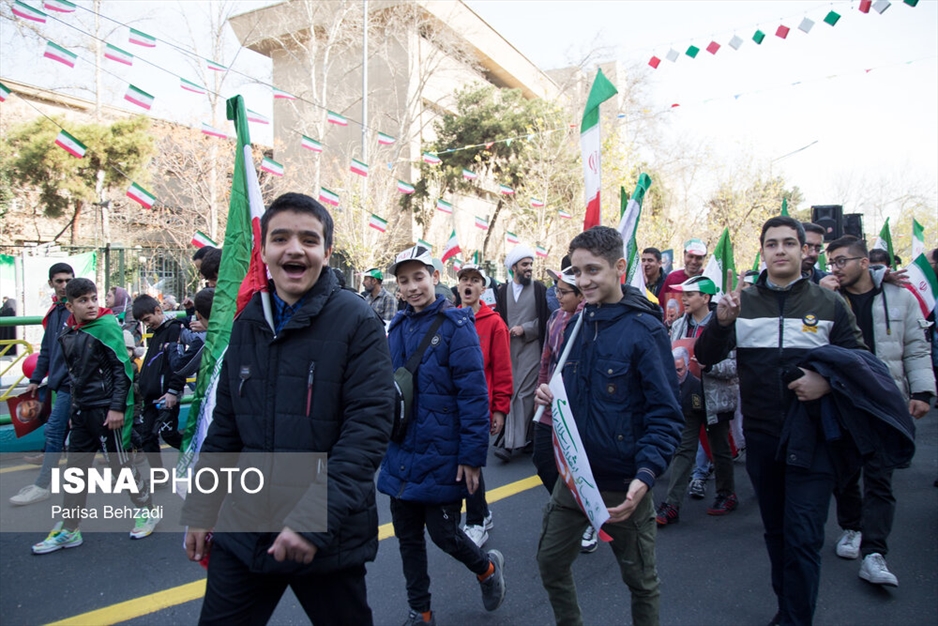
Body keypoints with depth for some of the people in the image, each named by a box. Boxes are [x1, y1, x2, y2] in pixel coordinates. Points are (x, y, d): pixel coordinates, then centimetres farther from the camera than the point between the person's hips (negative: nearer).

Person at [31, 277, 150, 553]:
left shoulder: (107, 326, -12)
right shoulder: (67, 334, 8)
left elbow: (122, 368, -15)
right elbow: (74, 373, 19)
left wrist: (117, 407, -18)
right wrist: (75, 409, 19)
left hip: (107, 411, -7)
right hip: (82, 411, 7)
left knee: (120, 464, 3)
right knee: (75, 469, 11)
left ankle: (147, 510, 22)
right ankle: (68, 530, 22)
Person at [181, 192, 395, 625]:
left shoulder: (357, 323, -12)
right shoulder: (247, 323, 5)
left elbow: (368, 428, -17)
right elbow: (225, 426, 12)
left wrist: (316, 518, -22)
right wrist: (201, 509, 13)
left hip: (327, 536, -4)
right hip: (244, 527, 4)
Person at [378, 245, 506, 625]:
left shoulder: (455, 325, -13)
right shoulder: (397, 327, 5)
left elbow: (474, 394, -16)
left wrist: (472, 456, -17)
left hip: (441, 456, -6)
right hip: (402, 454, 6)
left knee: (443, 533, 4)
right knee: (407, 536, 15)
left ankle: (487, 568, 36)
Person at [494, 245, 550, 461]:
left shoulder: (539, 289, 4)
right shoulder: (503, 291, 11)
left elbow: (545, 318, 0)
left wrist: (524, 329, -9)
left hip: (531, 348, -3)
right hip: (508, 348, 3)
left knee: (523, 394, -8)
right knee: (512, 393, 5)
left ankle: (510, 443, -9)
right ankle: (524, 437, 17)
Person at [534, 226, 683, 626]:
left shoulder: (645, 330, -16)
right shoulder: (577, 324, 3)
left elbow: (666, 413, -16)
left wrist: (645, 476, -28)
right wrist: (550, 395, -6)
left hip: (624, 485, -6)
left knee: (640, 579, 16)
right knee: (551, 562, 17)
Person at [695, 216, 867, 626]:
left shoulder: (829, 304, 1)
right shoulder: (743, 301, 2)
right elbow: (706, 357, -6)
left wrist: (828, 381, -16)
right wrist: (721, 322, -25)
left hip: (812, 437, -2)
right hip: (761, 436, 2)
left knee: (802, 537, -4)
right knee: (776, 531, 16)